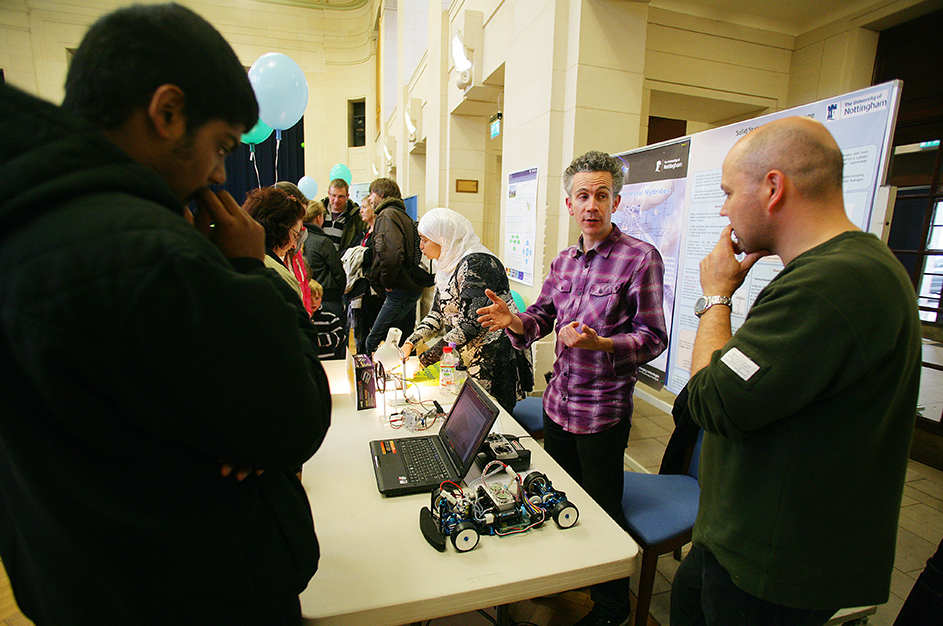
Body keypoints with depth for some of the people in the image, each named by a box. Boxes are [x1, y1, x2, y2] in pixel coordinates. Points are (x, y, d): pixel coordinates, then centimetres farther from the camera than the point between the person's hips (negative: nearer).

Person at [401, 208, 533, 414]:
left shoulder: (475, 264, -19)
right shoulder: (448, 265, 10)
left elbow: (471, 324, -25)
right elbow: (438, 313, 13)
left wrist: (424, 360, -20)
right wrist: (409, 343, -1)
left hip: (495, 360, -8)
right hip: (469, 359, 9)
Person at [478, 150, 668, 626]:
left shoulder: (641, 258, -14)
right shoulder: (563, 261, 6)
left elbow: (652, 339, -15)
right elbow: (541, 318, 8)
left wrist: (598, 343, -32)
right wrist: (512, 320, -14)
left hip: (603, 412, -6)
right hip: (558, 403, 6)